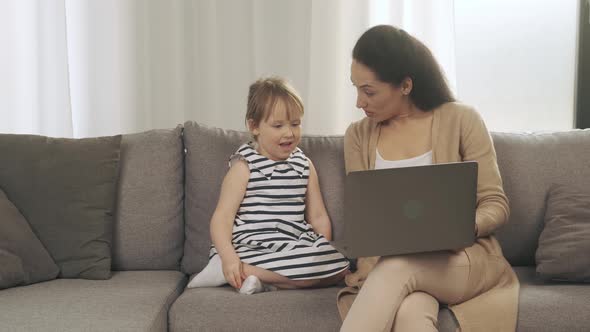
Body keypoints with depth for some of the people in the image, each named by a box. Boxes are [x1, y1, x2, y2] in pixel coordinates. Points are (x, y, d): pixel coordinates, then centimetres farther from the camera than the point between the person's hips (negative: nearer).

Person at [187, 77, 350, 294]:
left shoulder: (304, 165, 15)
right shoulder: (244, 167, -1)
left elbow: (318, 216, 17)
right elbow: (222, 217, -8)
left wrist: (324, 252, -1)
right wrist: (229, 258, -25)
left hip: (296, 247, 6)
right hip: (252, 250, -6)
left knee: (340, 268, -19)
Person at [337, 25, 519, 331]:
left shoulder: (461, 120, 0)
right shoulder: (358, 135, 9)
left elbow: (495, 204, 1)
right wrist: (371, 267, -15)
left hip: (465, 258, -1)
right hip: (388, 264, 1)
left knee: (396, 268, -36)